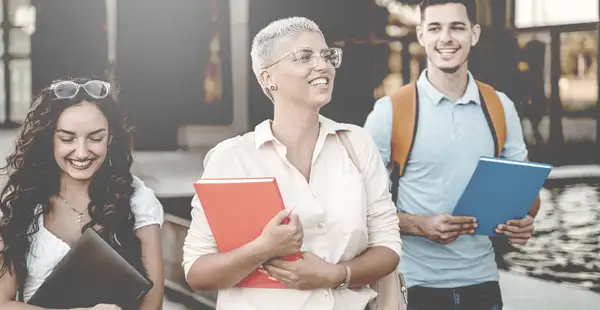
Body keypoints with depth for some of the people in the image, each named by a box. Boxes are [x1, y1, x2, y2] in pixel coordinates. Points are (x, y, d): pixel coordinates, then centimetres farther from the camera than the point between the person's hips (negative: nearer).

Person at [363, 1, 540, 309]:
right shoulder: (390, 111, -8)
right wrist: (421, 226, -20)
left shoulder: (500, 108, 4)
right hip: (418, 283, -3)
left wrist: (524, 221, -9)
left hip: (482, 280, 3)